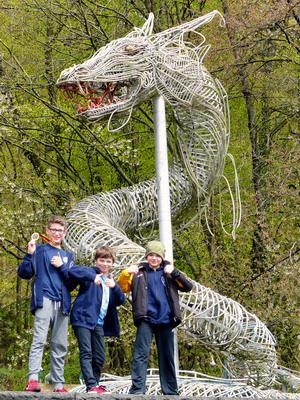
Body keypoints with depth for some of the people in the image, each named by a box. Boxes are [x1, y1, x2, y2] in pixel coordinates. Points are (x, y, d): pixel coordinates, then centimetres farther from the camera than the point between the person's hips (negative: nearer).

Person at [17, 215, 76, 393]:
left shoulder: (68, 256, 21)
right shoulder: (39, 250, 10)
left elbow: (72, 283, 13)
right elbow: (24, 273, 2)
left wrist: (61, 267, -2)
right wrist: (29, 254, -13)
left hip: (62, 304, 5)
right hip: (44, 299, -5)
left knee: (60, 345, 4)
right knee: (39, 339, -19)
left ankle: (59, 384, 7)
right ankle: (33, 379, -27)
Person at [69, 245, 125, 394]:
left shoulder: (110, 281, 20)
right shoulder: (91, 272, 1)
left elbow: (121, 300, 6)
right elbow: (73, 271, -19)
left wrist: (114, 286, -14)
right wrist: (92, 277, -31)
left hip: (99, 323, 7)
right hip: (83, 319, -7)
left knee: (100, 357, 7)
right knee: (86, 353, -12)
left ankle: (95, 385, 17)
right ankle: (91, 386, -18)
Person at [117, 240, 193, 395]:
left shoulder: (168, 272, 14)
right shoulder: (139, 273, 11)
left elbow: (188, 287, 4)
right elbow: (121, 288, 7)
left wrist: (174, 272, -10)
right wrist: (126, 273, -11)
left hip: (166, 320, 2)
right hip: (146, 320, -2)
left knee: (167, 357, 8)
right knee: (141, 354, -12)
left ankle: (171, 391, 15)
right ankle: (137, 389, -14)